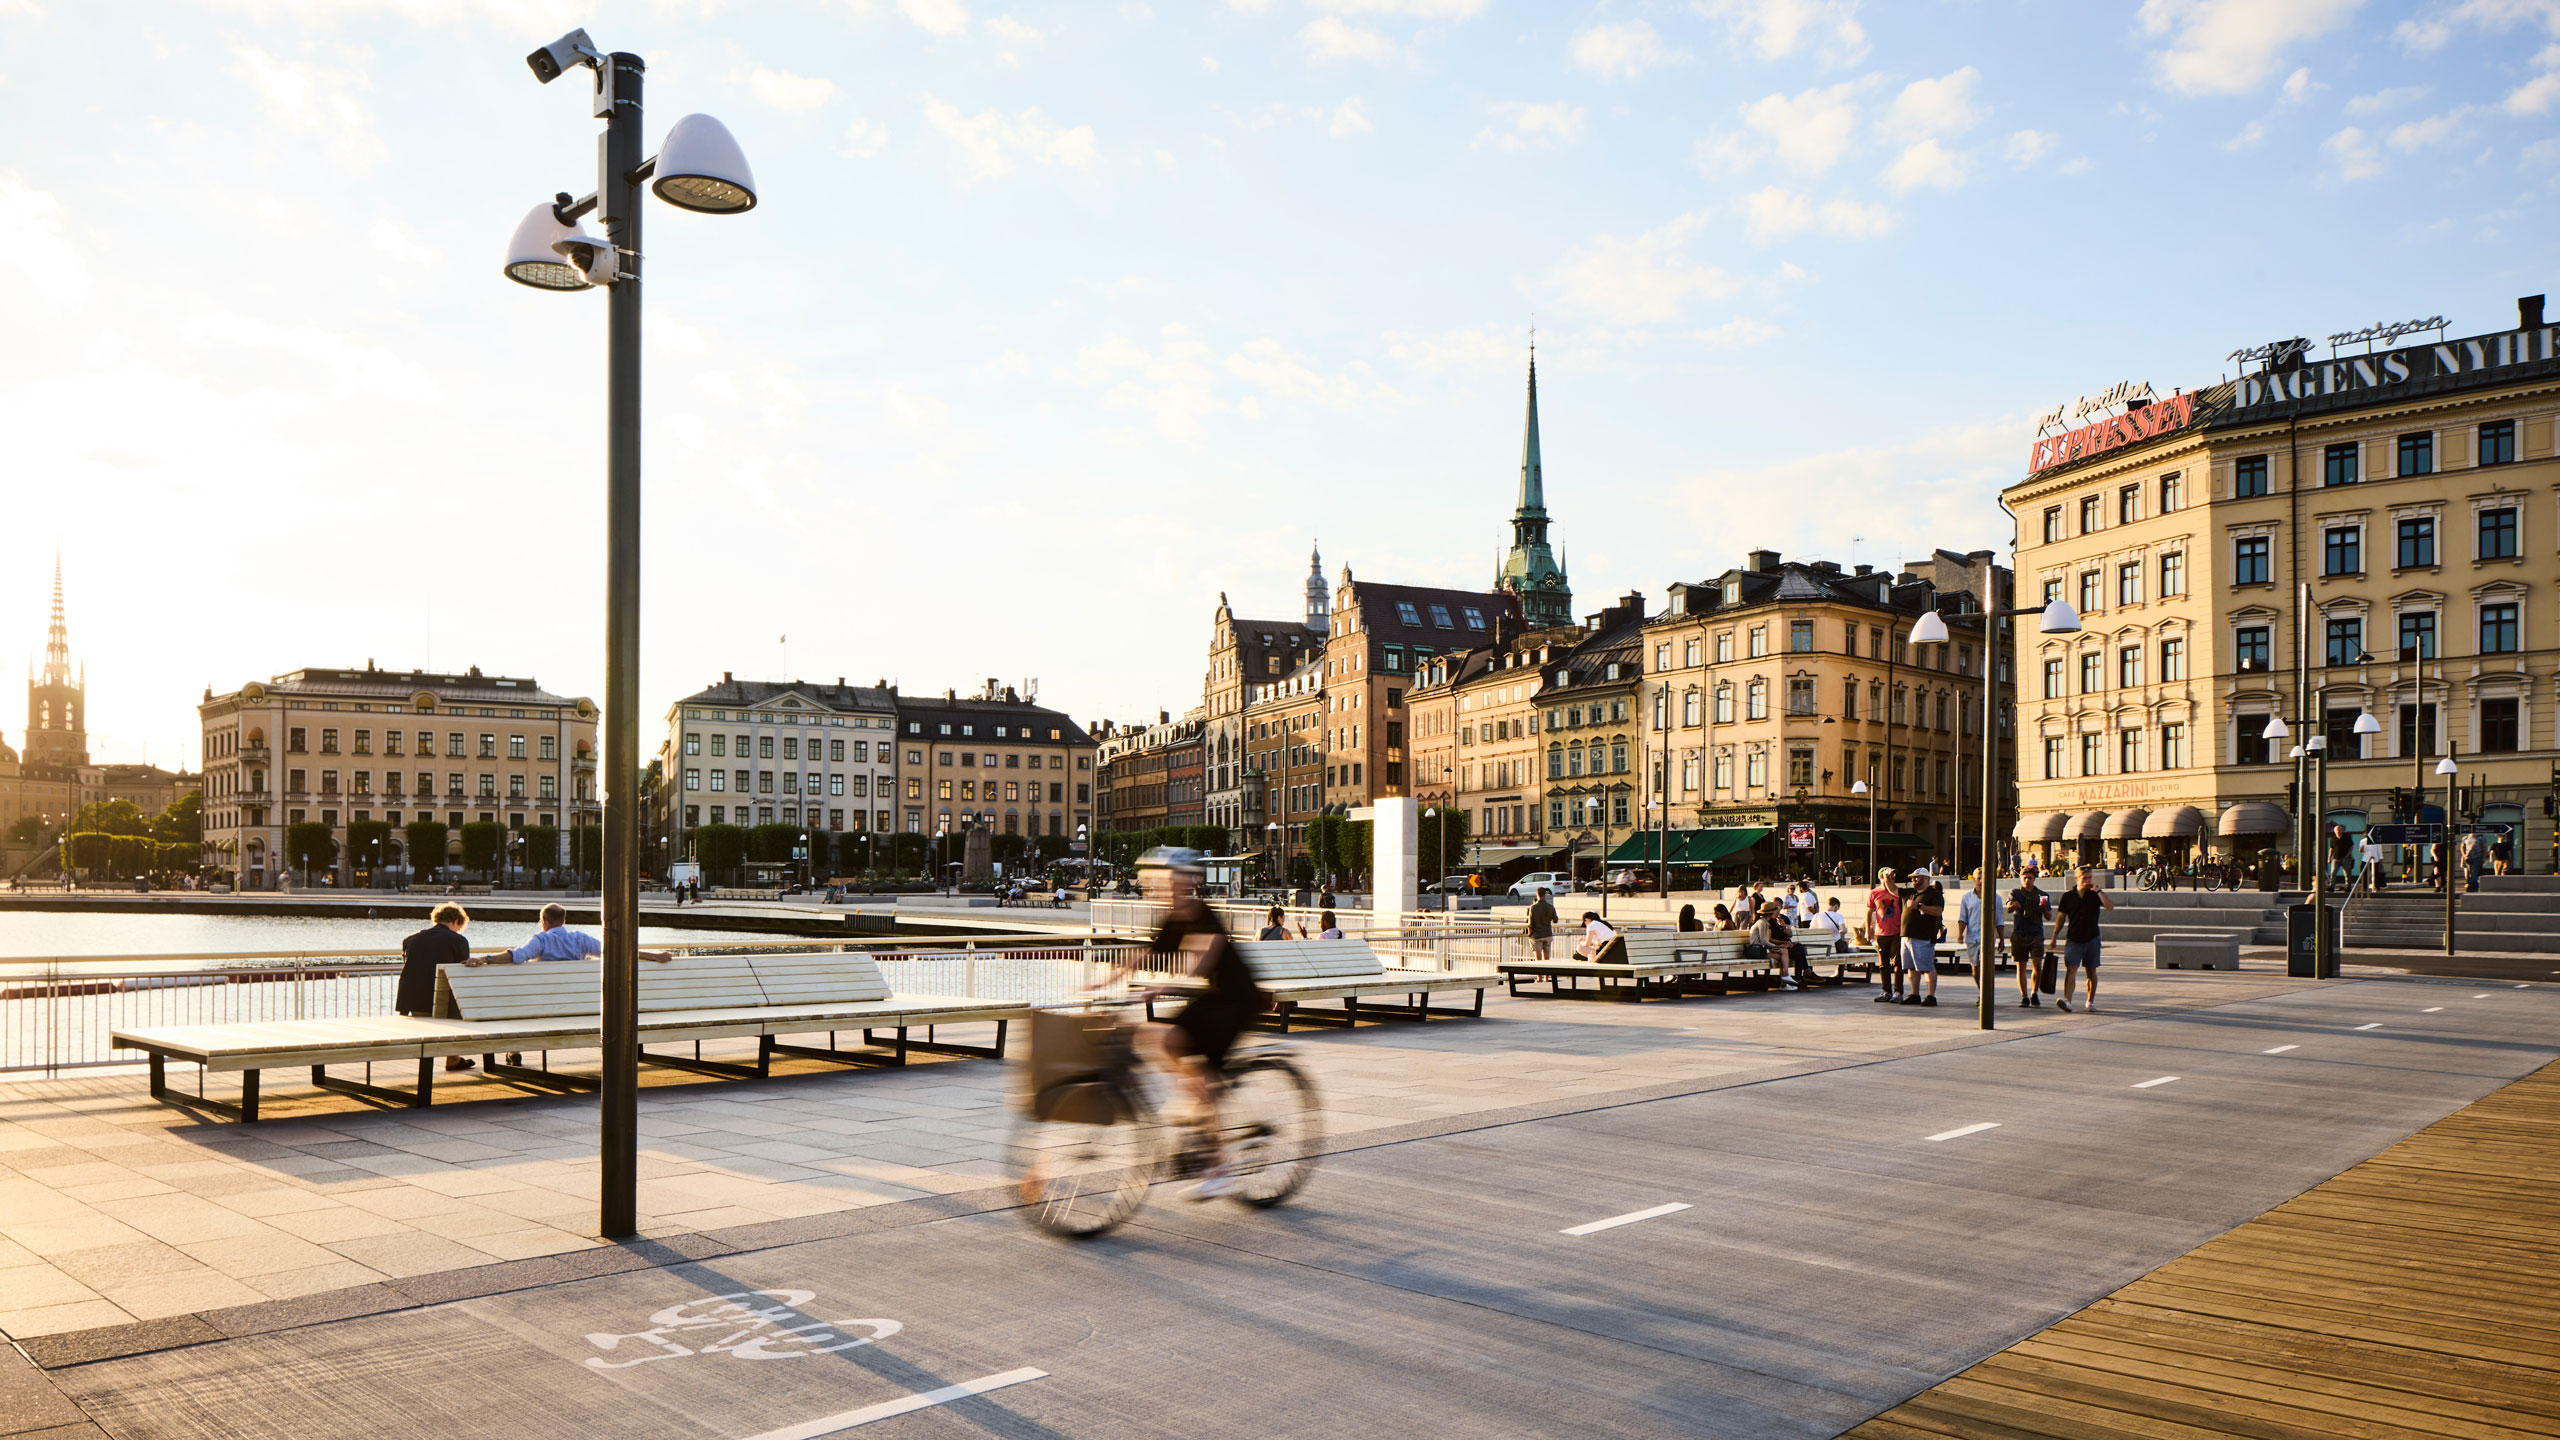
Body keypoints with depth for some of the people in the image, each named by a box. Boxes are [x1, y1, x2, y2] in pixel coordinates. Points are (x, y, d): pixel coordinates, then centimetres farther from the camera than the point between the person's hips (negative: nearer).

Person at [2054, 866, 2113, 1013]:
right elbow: (2062, 918, 10)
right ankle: (2067, 1001, -27)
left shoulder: (2096, 895, 3)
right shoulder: (2068, 896, 4)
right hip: (2073, 939, -1)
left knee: (2091, 972, 9)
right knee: (2071, 969, -15)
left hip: (2091, 939, 1)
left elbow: (2110, 906, -16)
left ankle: (2091, 1002, 24)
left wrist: (2097, 890, -19)